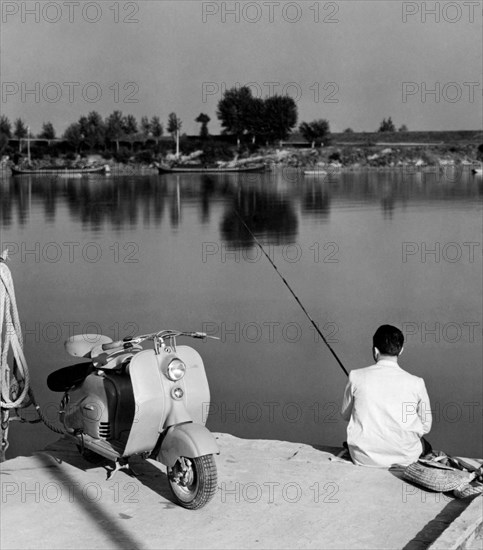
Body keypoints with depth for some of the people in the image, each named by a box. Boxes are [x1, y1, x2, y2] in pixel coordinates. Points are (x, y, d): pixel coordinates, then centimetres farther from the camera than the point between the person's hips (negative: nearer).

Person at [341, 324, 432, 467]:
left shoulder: (356, 377, -9)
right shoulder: (416, 383, -10)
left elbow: (345, 415, 6)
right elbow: (425, 427, 1)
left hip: (363, 459, 2)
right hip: (404, 458, -2)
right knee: (425, 446, 32)